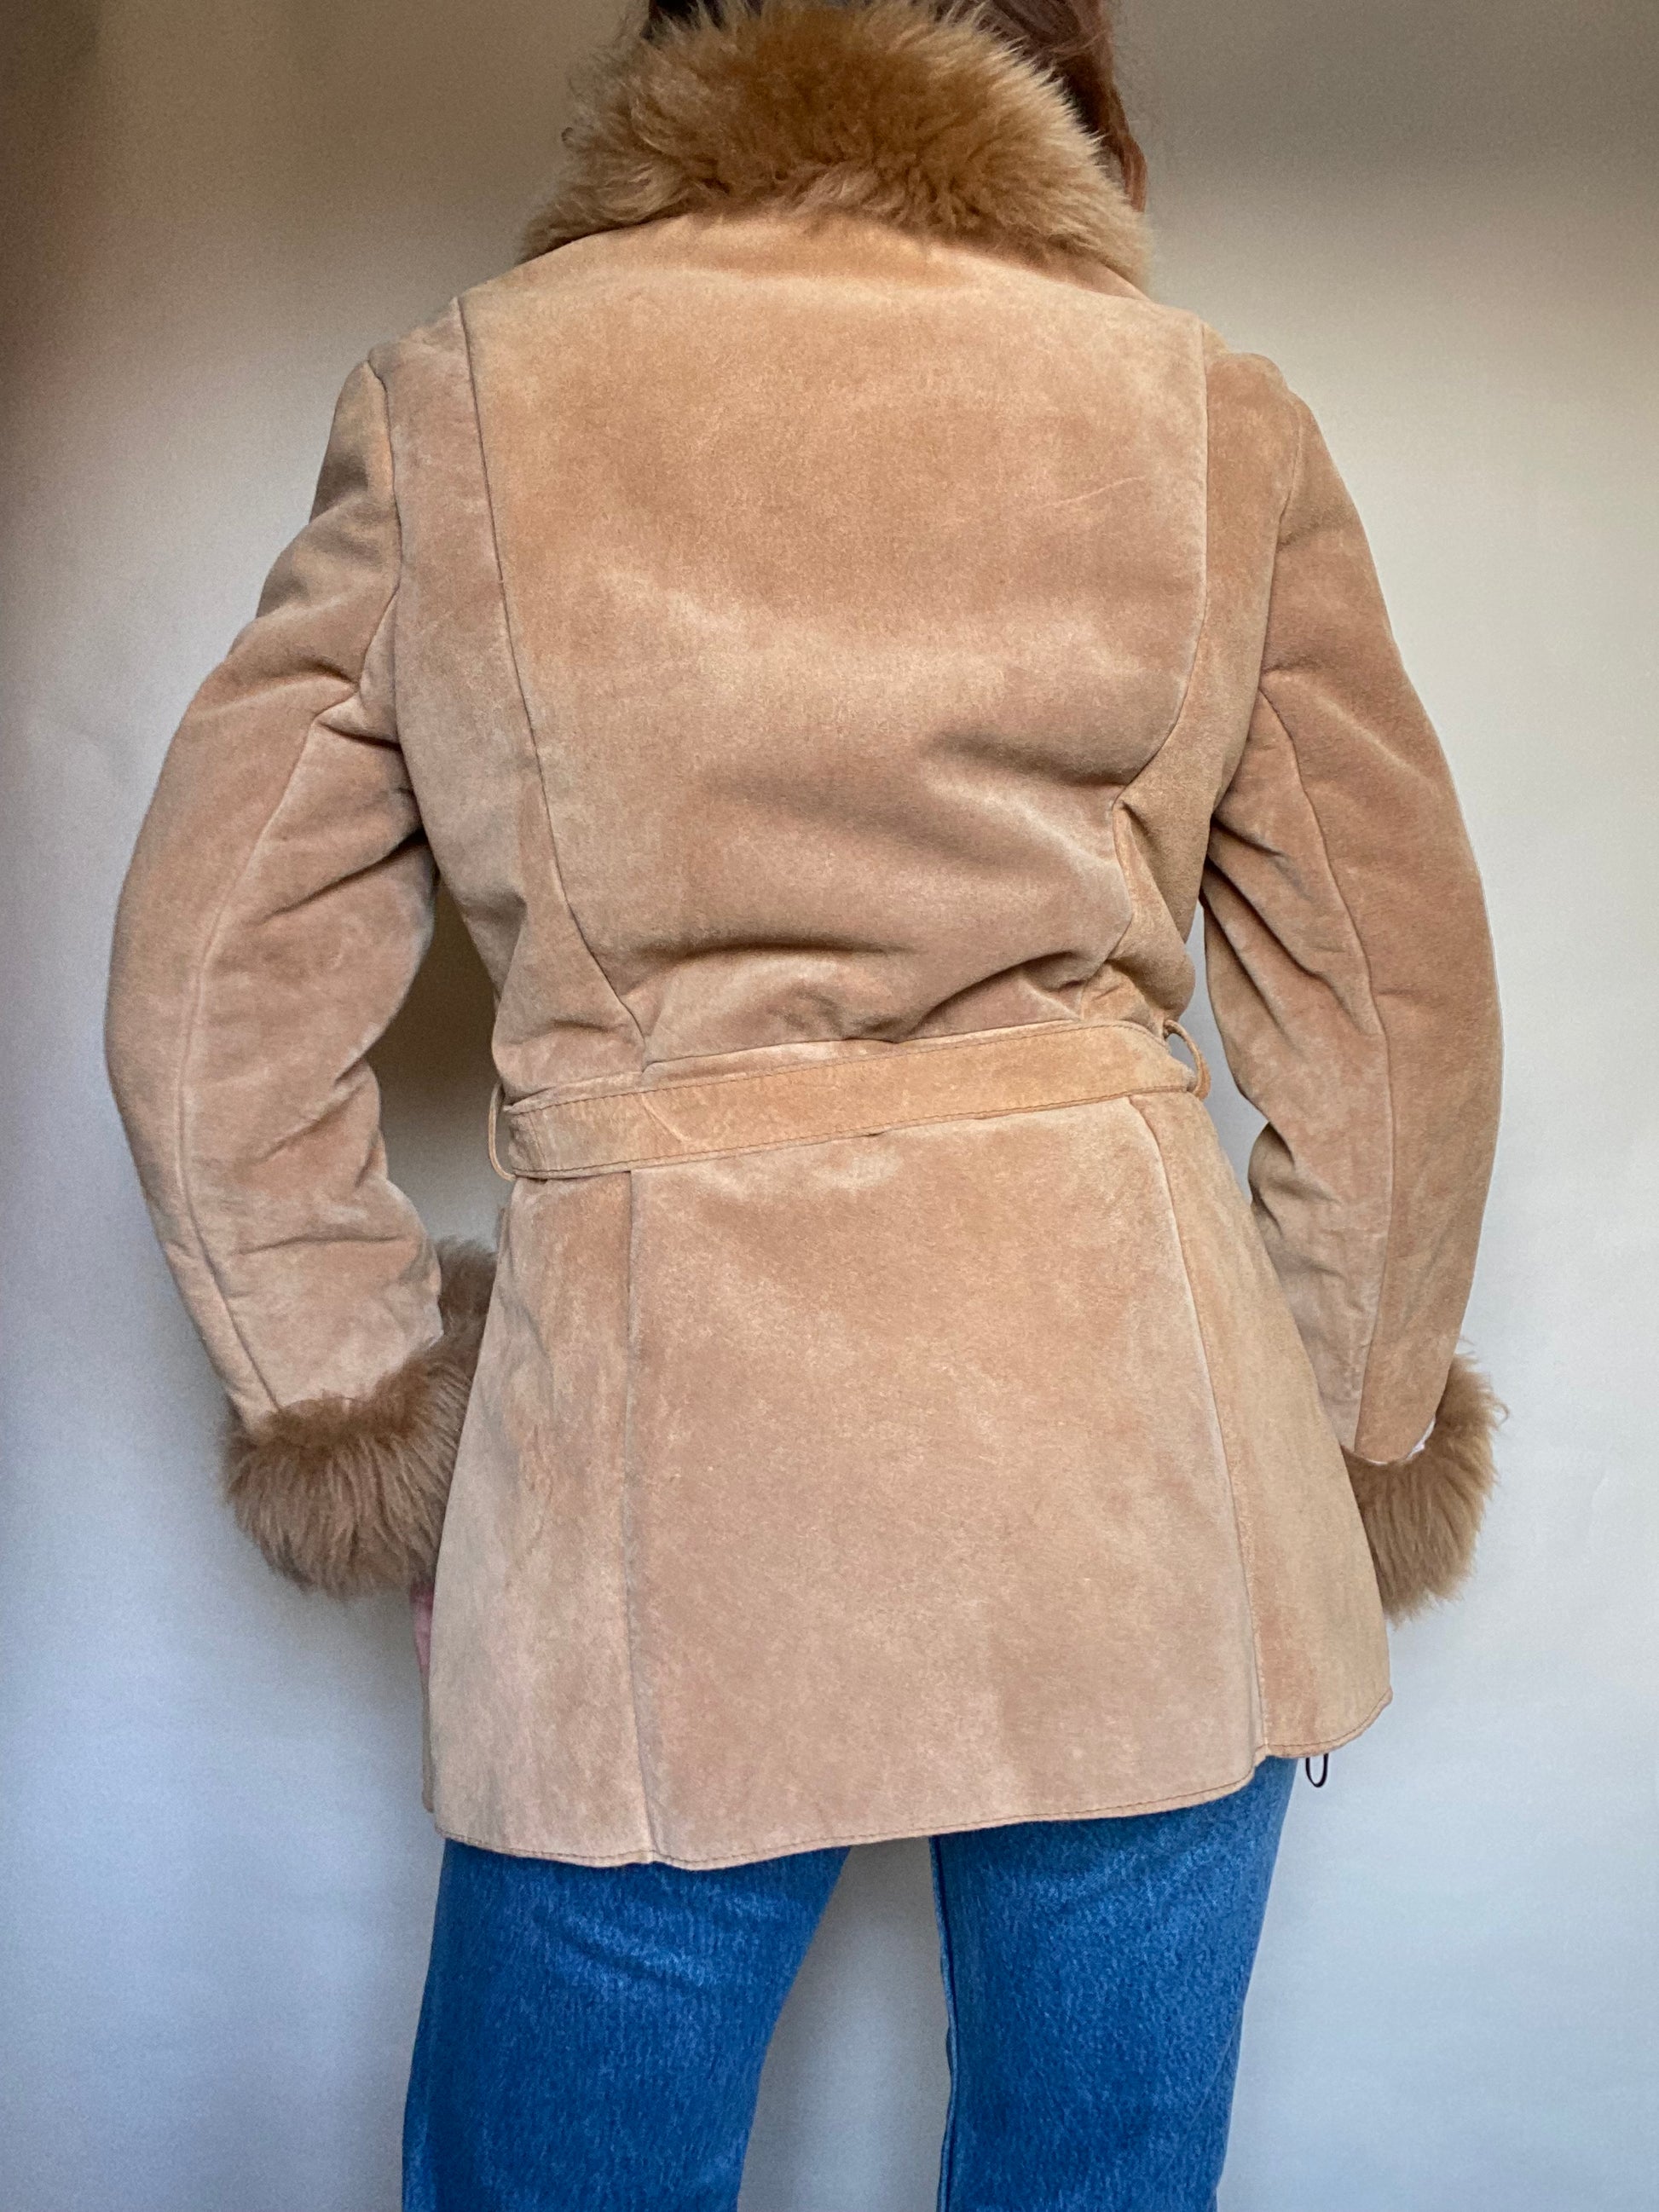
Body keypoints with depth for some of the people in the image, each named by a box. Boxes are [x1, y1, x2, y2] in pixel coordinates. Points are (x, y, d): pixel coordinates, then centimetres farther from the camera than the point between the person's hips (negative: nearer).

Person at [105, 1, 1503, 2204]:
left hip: (652, 1465, 0)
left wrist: (355, 1400, 13)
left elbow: (213, 994, 4)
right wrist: (1349, 1441, 19)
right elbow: (1398, 1016, 8)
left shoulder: (456, 398, 5)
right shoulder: (1214, 423, 6)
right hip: (1132, 1426, 2)